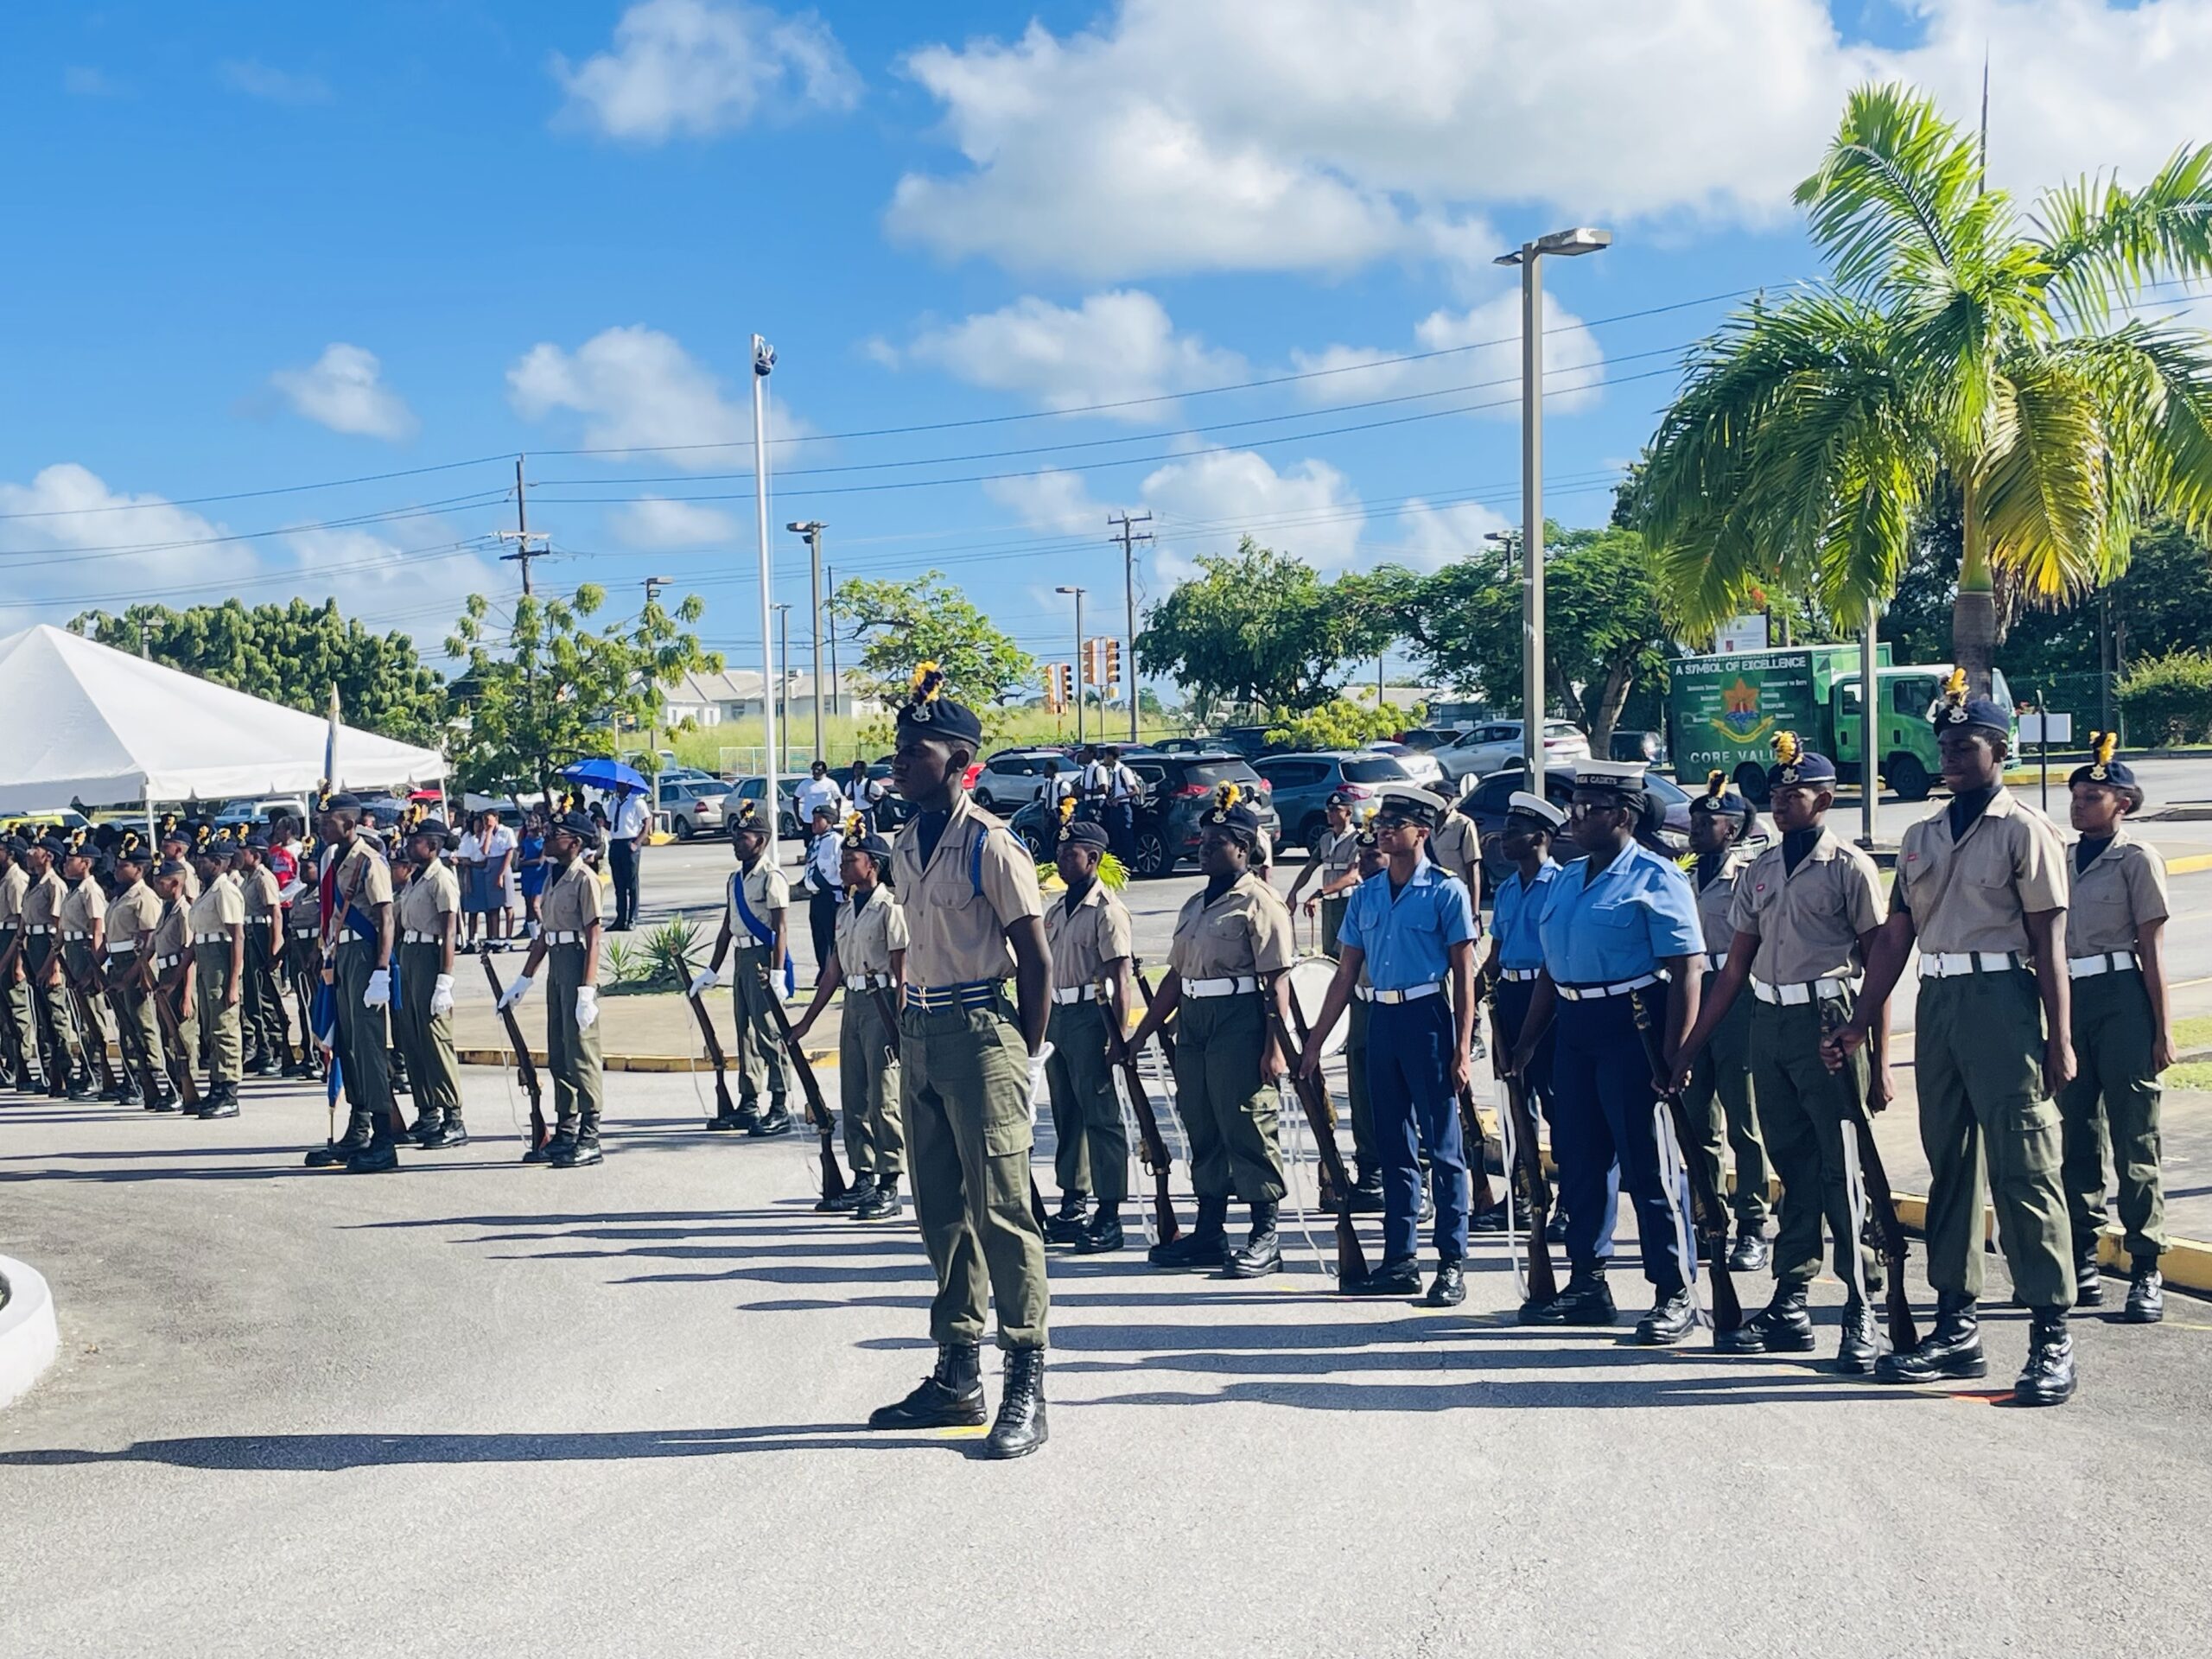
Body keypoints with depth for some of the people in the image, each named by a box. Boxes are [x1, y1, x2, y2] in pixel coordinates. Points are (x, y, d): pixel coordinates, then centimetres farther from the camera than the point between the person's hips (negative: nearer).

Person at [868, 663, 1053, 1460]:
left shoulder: (992, 847, -11)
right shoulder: (907, 846, 12)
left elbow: (1035, 959, -10)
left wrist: (1029, 1058, -11)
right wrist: (909, 1027, 13)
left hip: (981, 1034, -8)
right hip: (920, 1035, 8)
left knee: (1001, 1209, -6)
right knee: (941, 1211, 12)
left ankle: (1027, 1387, -1)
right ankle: (956, 1377, 21)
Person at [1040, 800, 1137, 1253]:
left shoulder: (1107, 910, -10)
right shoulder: (1057, 910, 15)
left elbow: (1120, 979, -14)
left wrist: (1120, 1036, -19)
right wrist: (1040, 1025, 20)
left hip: (1090, 1016, -9)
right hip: (1057, 1016, 9)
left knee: (1101, 1116, -5)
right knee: (1066, 1114, 13)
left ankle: (1109, 1216, -3)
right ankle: (1072, 1206, 21)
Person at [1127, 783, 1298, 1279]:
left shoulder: (1258, 902, -6)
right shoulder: (1194, 905, 19)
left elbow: (1276, 979, -12)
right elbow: (1175, 975, 22)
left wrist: (1274, 1046, -19)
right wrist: (1142, 1033, 20)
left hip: (1240, 1022, -8)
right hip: (1192, 1023, 8)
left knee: (1247, 1130, -5)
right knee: (1202, 1131, 11)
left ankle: (1266, 1237, 1)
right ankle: (1209, 1234, 18)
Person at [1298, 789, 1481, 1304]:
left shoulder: (1446, 891, -4)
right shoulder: (1365, 895, 12)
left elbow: (1463, 974, -6)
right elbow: (1345, 974, 15)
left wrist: (1462, 1049, -12)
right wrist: (1314, 1043, 12)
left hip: (1428, 1016, -6)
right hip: (1382, 1017, 6)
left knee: (1443, 1146, -3)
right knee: (1394, 1146, 10)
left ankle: (1453, 1264, 1)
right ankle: (1400, 1260, 16)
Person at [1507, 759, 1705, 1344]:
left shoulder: (1655, 879, -7)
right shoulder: (1565, 880, 16)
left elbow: (1686, 971, -13)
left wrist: (1671, 1055, -19)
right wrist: (1525, 1041, 18)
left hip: (1631, 1027, -8)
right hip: (1573, 1027, 8)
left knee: (1647, 1164, -5)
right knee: (1578, 1160, 11)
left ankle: (1675, 1294, 3)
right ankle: (1587, 1284, 21)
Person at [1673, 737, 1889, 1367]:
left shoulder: (1849, 867, -3)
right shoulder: (1759, 871, 14)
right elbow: (1734, 966, 16)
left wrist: (1878, 1061, -11)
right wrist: (1693, 1044, 13)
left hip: (1827, 1025, -6)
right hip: (1767, 1024, 6)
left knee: (1841, 1169, -6)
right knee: (1792, 1168, 11)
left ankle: (1863, 1315, -2)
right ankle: (1789, 1305, 16)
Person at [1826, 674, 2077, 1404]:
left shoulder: (2024, 831, -2)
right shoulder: (1921, 838, 15)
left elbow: (2048, 941, -6)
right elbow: (1894, 936, 16)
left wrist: (2059, 1039, -11)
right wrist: (1859, 1023, 12)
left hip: (2002, 999, -6)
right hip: (1937, 1000, 7)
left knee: (2023, 1169, -8)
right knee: (1948, 1166, 10)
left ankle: (2051, 1337, -4)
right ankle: (1957, 1326, 18)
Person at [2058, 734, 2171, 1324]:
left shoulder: (2137, 859, -2)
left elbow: (2152, 949, -5)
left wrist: (2162, 1029, -8)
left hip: (2121, 999, -6)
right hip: (2070, 1000, 6)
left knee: (2134, 1141, -3)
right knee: (2078, 1137, 9)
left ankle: (2146, 1271, 1)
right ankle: (2082, 1262, 16)